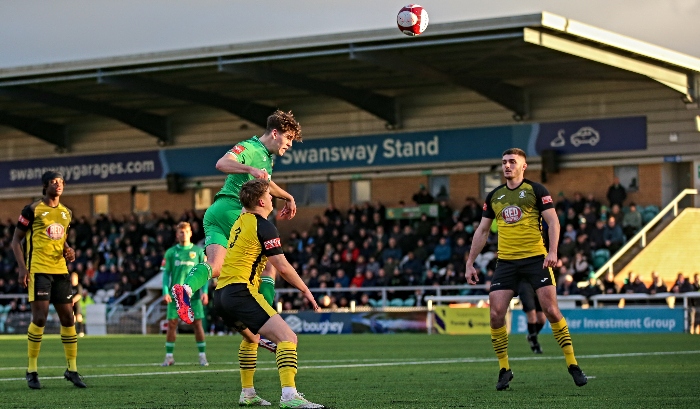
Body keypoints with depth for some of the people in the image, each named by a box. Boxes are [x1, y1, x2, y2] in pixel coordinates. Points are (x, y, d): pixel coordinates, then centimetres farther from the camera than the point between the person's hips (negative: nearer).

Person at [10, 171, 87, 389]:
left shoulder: (66, 213, 14)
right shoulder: (32, 210, -4)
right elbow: (16, 240, -2)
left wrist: (68, 251, 5)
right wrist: (22, 268, -11)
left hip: (60, 270, 6)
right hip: (38, 270, -6)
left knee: (68, 318, 5)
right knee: (39, 318, -10)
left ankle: (72, 369, 15)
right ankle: (31, 370, 2)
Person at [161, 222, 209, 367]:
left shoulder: (198, 251, 6)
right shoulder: (170, 252, 7)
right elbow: (166, 273, 6)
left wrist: (205, 292, -4)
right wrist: (165, 292, -5)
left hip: (194, 295, 0)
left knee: (197, 324, -2)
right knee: (172, 324, -1)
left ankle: (202, 356, 4)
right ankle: (169, 356, 6)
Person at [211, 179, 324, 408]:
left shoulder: (240, 222, 18)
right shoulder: (264, 227, -8)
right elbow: (282, 267, -11)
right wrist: (305, 291, 0)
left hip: (220, 294, 10)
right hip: (240, 292, -10)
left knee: (251, 337, 35)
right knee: (287, 338, -17)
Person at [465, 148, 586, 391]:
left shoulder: (535, 190, 1)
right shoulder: (494, 196, 13)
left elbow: (553, 221, -5)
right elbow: (482, 231, 18)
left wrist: (552, 252, -18)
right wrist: (470, 263, 14)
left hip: (535, 258, -4)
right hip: (506, 261, 4)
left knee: (551, 309, -10)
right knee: (496, 314, -7)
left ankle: (572, 365, 1)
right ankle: (504, 369, 8)